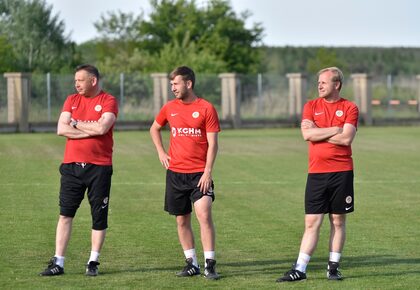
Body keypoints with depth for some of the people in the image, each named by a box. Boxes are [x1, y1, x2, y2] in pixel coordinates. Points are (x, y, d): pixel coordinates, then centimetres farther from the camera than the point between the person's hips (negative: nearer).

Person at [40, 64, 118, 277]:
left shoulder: (108, 101, -2)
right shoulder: (71, 100, 10)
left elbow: (102, 127, -19)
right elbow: (61, 129, -2)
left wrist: (76, 123, -6)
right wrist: (91, 130, -11)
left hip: (99, 167, -3)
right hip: (71, 165, 3)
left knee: (99, 217, 3)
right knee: (65, 214, 1)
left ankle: (93, 262, 14)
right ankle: (58, 262, 4)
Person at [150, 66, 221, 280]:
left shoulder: (206, 108, -5)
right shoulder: (169, 108, 7)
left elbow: (212, 143, -7)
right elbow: (154, 129, 25)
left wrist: (208, 172, -14)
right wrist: (161, 152, 11)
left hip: (199, 173, -4)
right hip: (175, 173, 4)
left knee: (204, 215, -15)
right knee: (182, 220, 7)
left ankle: (210, 265, -10)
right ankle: (191, 263, 17)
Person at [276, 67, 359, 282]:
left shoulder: (349, 108, 2)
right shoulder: (311, 106, 8)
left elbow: (346, 138, -12)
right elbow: (306, 133, -8)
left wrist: (318, 133, -6)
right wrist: (335, 130, -8)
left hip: (341, 171, -1)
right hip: (316, 173, 1)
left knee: (338, 221, 6)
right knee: (312, 222, -1)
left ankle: (333, 267, 14)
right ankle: (299, 269, -1)